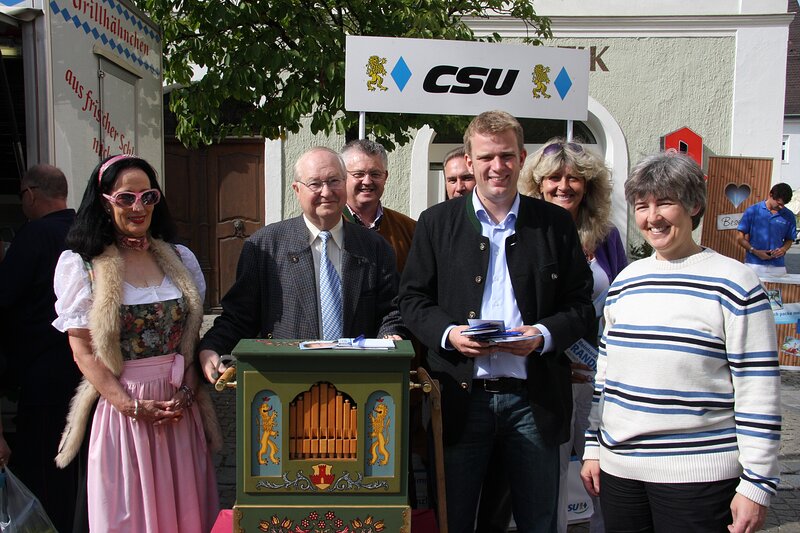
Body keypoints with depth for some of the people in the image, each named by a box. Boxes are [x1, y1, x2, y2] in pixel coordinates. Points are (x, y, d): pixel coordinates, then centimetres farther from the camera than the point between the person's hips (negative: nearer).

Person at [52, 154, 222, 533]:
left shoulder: (180, 259, 8)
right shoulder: (81, 264, -2)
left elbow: (194, 336, 7)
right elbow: (84, 351, -6)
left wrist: (186, 393, -8)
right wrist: (133, 406, -14)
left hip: (182, 410, 3)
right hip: (120, 406, -3)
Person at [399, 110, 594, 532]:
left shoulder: (555, 223, 5)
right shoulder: (437, 222, 5)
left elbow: (581, 305, 5)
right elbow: (412, 299, 4)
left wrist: (545, 335, -13)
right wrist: (448, 334, -14)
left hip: (534, 398, 1)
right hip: (462, 398, 0)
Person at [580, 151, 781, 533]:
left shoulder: (732, 281, -7)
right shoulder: (626, 280, 8)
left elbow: (759, 389, -8)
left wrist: (757, 484, -9)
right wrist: (593, 448, 13)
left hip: (699, 476, -4)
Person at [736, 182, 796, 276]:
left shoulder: (788, 216, 9)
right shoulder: (752, 211, 2)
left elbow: (789, 239, 19)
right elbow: (740, 237, 1)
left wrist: (783, 249, -4)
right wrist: (755, 251, -11)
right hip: (754, 265, -2)